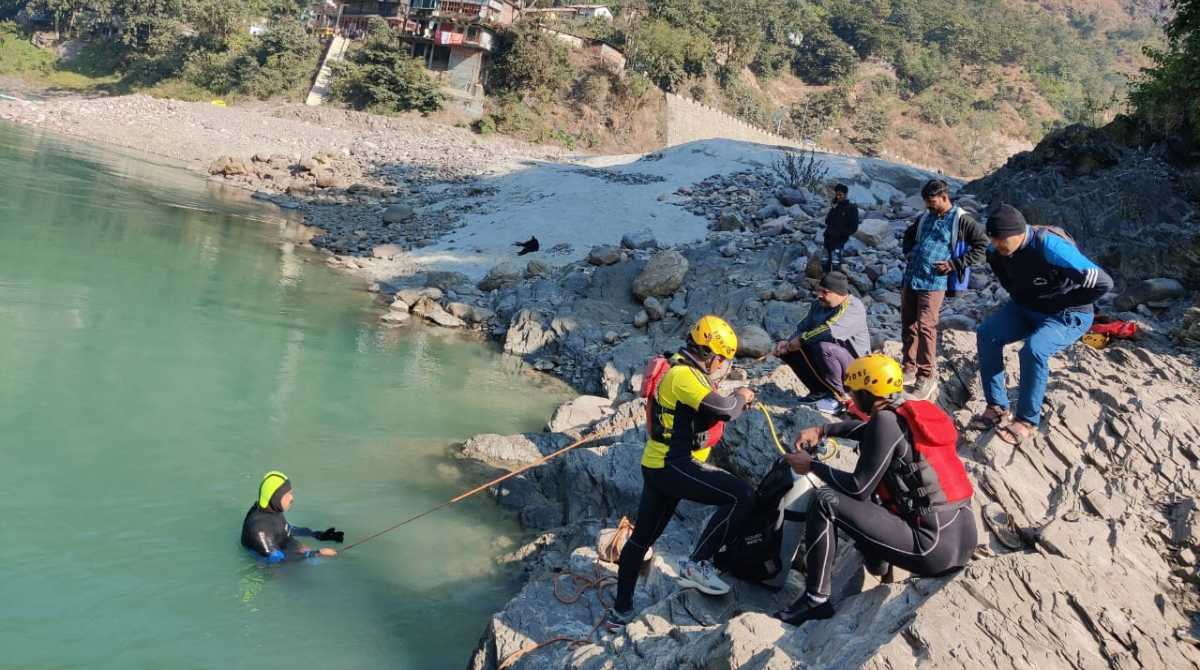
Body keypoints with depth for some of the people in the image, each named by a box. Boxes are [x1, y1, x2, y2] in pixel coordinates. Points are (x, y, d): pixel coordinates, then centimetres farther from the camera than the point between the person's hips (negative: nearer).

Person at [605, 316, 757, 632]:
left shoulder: (685, 372, 17)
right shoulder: (683, 375, -17)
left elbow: (707, 411, 24)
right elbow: (721, 409, -25)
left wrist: (736, 402, 10)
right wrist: (740, 397, -5)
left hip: (658, 466, 11)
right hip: (673, 466, -11)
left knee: (642, 538, 17)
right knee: (741, 496, -15)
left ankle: (621, 609, 27)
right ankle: (698, 563, -9)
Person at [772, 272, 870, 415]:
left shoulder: (853, 308, -21)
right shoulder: (818, 304, 4)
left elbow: (828, 331, -34)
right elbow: (803, 328, 8)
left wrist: (795, 343, -27)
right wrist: (788, 343, -14)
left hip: (853, 365, -8)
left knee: (823, 348, -36)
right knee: (786, 349, -5)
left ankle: (839, 397, -14)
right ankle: (820, 391, 6)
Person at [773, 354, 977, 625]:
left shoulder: (887, 420, -12)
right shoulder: (920, 410, 12)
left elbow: (858, 488, -12)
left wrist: (812, 465, 1)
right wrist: (822, 430, 23)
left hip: (934, 550, -9)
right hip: (966, 539, 9)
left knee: (825, 500, -8)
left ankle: (815, 600, -2)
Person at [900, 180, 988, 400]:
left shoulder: (961, 221, -4)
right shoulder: (925, 218, 14)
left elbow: (983, 246, -5)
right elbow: (909, 235, 34)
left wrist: (954, 264, -10)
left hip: (934, 283, -6)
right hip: (910, 279, 6)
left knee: (925, 327, -11)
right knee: (908, 326, 10)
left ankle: (927, 376, -1)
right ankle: (909, 369, 22)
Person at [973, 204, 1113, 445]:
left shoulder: (1050, 249, -33)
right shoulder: (997, 250, -11)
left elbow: (1102, 283, -30)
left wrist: (1060, 303, -17)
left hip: (1067, 316, -7)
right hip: (1024, 307, 7)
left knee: (1033, 350, -32)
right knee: (986, 335, -13)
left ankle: (1028, 421, -15)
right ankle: (997, 407, -4)